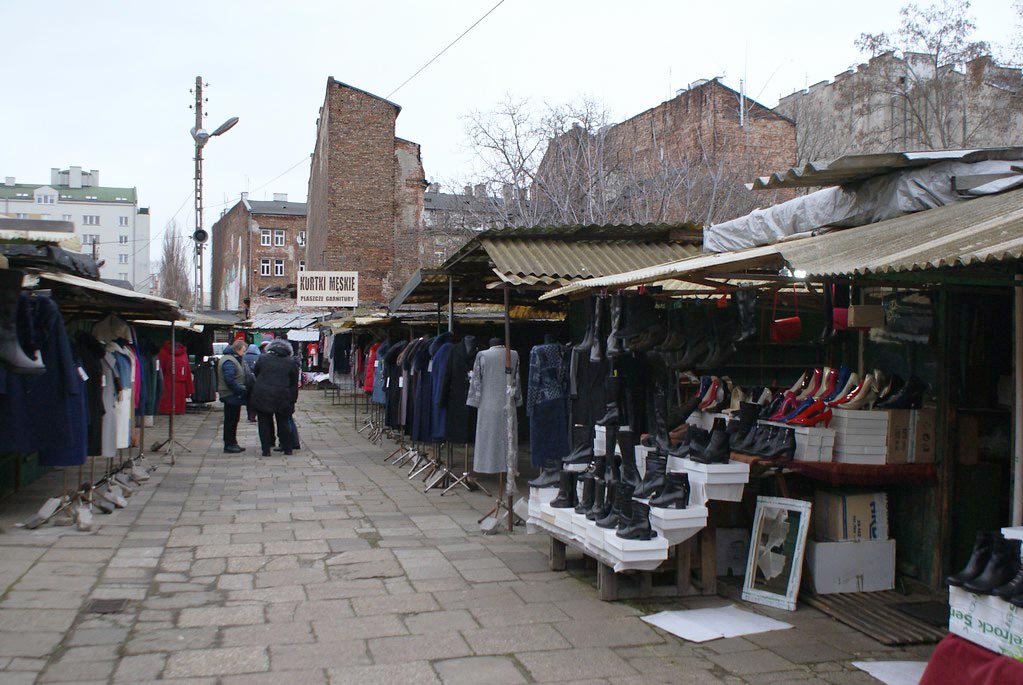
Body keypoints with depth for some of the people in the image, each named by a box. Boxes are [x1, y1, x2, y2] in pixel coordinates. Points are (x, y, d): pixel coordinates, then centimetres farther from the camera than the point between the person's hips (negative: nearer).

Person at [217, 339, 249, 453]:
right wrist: (242, 390, -23)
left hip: (233, 396, 10)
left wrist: (242, 389, 8)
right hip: (231, 396, -10)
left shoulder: (234, 359, 16)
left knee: (233, 420, 16)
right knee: (230, 420, -3)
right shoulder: (229, 361, -18)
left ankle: (232, 443, 23)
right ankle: (229, 445, 3)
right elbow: (230, 380, -26)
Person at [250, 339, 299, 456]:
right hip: (282, 398, 0)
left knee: (264, 423, 8)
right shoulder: (291, 362, 6)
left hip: (261, 396, 0)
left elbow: (256, 375, 14)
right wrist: (292, 402, 9)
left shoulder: (262, 358, 7)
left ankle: (266, 450, 7)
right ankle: (288, 448, 17)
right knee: (283, 423, 12)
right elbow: (294, 385, 5)